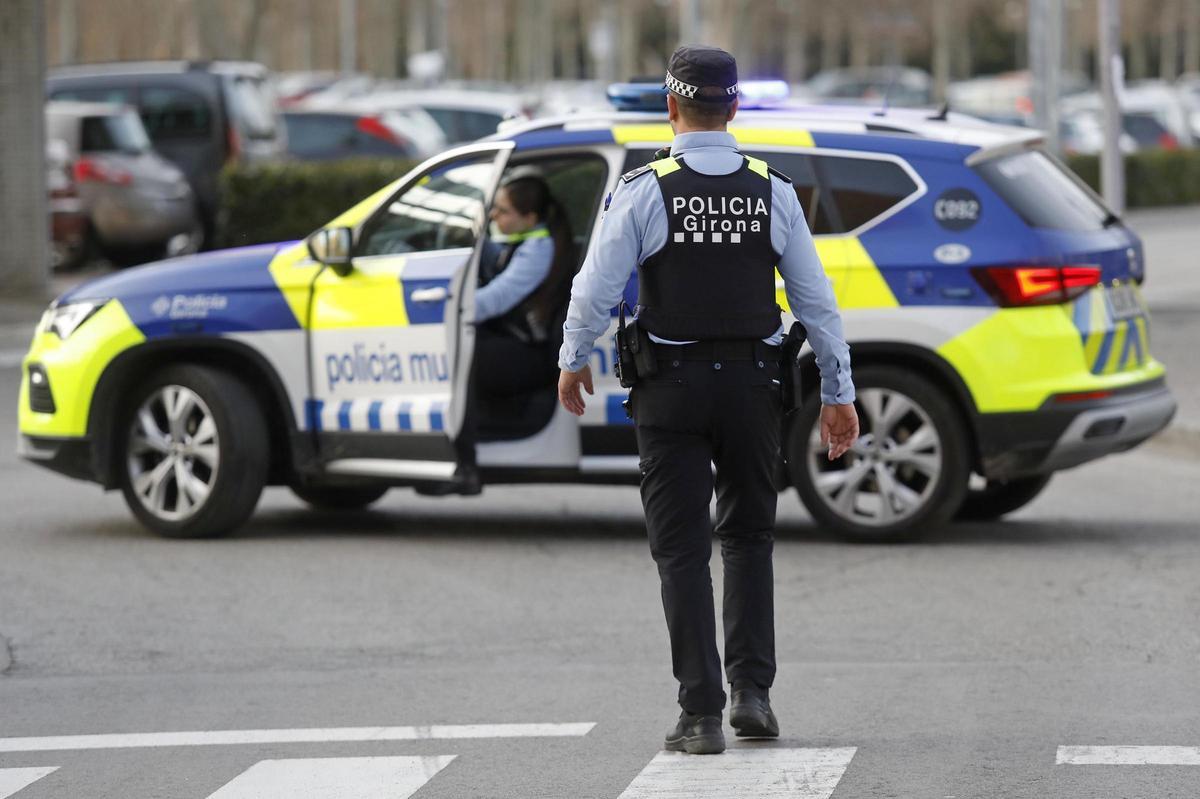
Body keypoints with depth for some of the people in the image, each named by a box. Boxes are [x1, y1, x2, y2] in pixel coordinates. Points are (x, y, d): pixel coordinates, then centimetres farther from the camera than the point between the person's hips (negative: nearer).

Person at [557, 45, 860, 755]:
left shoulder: (645, 191, -9)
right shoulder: (773, 192, -1)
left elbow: (597, 289, -5)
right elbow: (817, 300, 3)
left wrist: (573, 361, 13)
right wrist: (839, 393, 11)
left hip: (672, 387, -2)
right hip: (752, 384, 2)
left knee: (683, 549, 3)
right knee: (749, 537, 18)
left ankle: (703, 714, -1)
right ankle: (752, 691, 7)